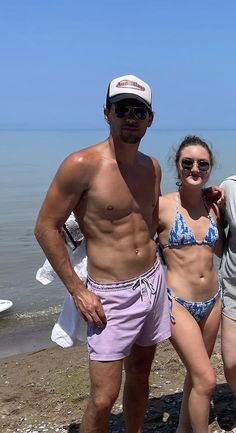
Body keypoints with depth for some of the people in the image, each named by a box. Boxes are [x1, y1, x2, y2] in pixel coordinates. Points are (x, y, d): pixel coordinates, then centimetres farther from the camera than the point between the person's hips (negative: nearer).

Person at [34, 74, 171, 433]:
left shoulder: (152, 167, 4)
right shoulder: (83, 164, -17)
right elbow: (45, 227, -12)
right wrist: (77, 290, -13)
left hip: (154, 283, 6)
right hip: (110, 295, -6)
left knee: (140, 377, 20)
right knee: (103, 399, -4)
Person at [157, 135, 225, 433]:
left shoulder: (213, 206, 3)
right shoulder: (162, 205, -12)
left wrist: (221, 211, 4)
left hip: (212, 300, 6)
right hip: (178, 302, -6)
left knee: (197, 373, 20)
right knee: (206, 380, -7)